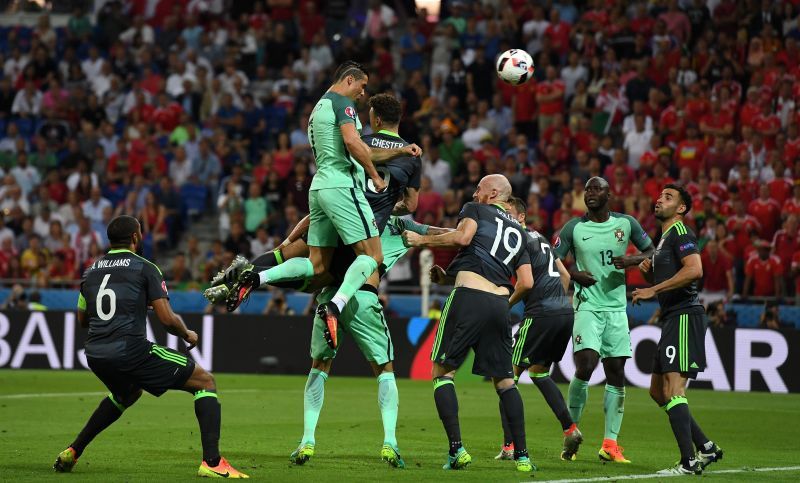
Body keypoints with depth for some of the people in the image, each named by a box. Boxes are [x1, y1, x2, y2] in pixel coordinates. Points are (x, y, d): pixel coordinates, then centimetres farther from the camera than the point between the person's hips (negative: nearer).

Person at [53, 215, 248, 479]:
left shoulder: (91, 271, 16)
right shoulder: (145, 268, -1)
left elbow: (82, 319, 26)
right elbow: (167, 319, -7)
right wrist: (187, 335, 13)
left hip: (95, 356, 7)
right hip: (130, 351, -7)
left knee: (128, 393, 40)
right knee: (205, 382, 4)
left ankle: (72, 452, 34)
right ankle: (212, 462, -12)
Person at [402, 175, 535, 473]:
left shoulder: (476, 210, 11)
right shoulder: (517, 232, 25)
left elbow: (462, 236, -10)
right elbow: (526, 282, 17)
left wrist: (422, 240, 0)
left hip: (468, 295, -5)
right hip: (499, 303, 5)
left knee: (442, 371, 1)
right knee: (504, 380, 13)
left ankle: (457, 449, -13)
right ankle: (522, 456, 7)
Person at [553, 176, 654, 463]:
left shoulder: (626, 223, 5)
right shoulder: (574, 228, 1)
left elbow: (651, 251, 13)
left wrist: (632, 261, -8)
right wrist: (574, 274, -14)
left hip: (616, 307, 3)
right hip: (588, 306, -3)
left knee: (616, 373, 2)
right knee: (586, 365, -18)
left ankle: (610, 443, 5)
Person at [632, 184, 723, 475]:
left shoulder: (680, 232, -8)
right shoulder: (665, 238, 23)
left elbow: (694, 270, -25)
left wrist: (653, 290, -21)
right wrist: (649, 271, 10)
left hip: (685, 317, -11)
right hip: (673, 319, 11)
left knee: (672, 388, -16)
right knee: (658, 391, 13)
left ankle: (689, 462, -17)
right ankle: (706, 448, 16)